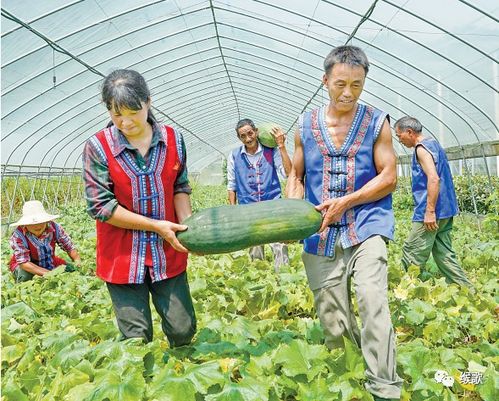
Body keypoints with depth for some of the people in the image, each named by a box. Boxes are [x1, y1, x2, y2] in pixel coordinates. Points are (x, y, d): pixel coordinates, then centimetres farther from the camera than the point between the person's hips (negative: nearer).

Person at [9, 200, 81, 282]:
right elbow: (24, 263, -31)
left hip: (50, 263, 3)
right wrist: (47, 273, -41)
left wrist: (78, 262, -31)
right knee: (25, 275, -33)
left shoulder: (54, 227, -20)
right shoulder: (18, 235, -28)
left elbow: (70, 247, -12)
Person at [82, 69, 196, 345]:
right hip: (123, 258, -2)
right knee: (137, 338, 6)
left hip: (168, 253, 3)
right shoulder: (97, 147, -10)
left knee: (184, 330, 10)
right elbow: (99, 205, -12)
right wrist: (156, 225, -17)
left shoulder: (173, 139, -1)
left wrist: (188, 226, -11)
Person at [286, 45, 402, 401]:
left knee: (372, 299, -21)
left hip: (366, 226, -2)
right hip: (320, 236, 2)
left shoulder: (377, 122, 3)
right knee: (333, 321, 6)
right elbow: (296, 177, 14)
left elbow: (389, 178, -1)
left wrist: (345, 201, -13)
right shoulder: (306, 126, 8)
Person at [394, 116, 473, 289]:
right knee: (444, 255, 12)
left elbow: (434, 178, -23)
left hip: (434, 211, -10)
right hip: (445, 211, 10)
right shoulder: (434, 144, 19)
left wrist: (430, 211, -24)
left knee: (411, 255, -4)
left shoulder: (422, 148, -12)